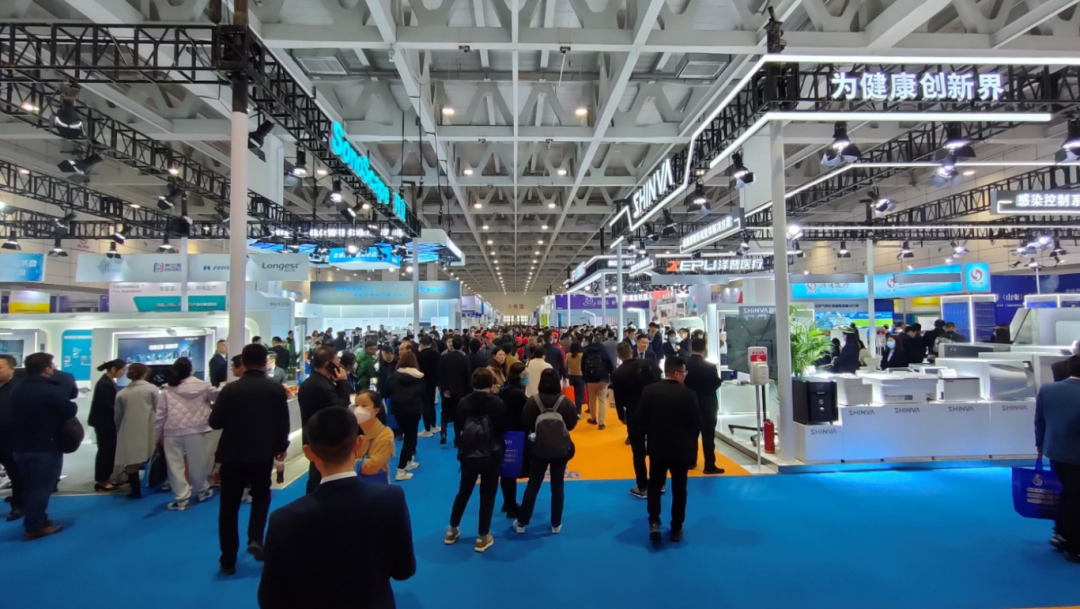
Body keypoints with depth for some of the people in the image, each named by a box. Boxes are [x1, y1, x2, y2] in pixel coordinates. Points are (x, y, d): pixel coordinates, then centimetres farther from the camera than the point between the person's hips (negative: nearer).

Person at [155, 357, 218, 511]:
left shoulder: (167, 390, 3)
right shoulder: (201, 386, 0)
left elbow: (160, 414, 4)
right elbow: (217, 394, 15)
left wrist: (158, 433, 14)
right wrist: (226, 387, 35)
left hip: (172, 432, 0)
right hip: (195, 430, 0)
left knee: (175, 465, 5)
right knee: (197, 462, 12)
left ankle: (181, 498, 6)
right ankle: (202, 490, 29)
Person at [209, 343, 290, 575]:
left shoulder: (231, 389, -9)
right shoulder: (276, 388, -7)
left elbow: (214, 422, -5)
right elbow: (283, 422, -4)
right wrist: (281, 446, 12)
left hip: (233, 453, -1)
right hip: (263, 453, 1)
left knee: (229, 505, 11)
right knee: (261, 495, 23)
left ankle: (228, 560, 15)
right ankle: (255, 539, 7)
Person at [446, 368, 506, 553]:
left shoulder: (464, 402, -7)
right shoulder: (497, 403, -14)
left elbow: (457, 426, 2)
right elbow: (503, 428, -9)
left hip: (468, 454, 3)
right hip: (491, 455, -3)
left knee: (463, 491, 20)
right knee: (488, 495, 9)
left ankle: (452, 530, 29)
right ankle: (482, 537, 13)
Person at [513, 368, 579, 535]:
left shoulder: (533, 401, -16)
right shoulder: (565, 402, -15)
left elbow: (525, 424, -8)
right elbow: (572, 424, -4)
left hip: (539, 450, 0)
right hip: (560, 450, 0)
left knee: (532, 485, 12)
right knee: (557, 486, 13)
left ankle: (521, 523, 19)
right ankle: (556, 524, 22)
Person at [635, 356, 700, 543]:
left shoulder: (649, 391, -8)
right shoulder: (688, 394, -14)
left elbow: (641, 419, -2)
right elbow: (696, 423, -6)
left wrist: (641, 438, 14)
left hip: (657, 447, 1)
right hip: (681, 449, -1)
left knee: (655, 486, 16)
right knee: (679, 489, 13)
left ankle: (654, 523, 4)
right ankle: (676, 528, 20)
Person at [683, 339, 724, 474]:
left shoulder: (684, 365, -6)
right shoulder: (709, 366, -16)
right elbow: (716, 384, -5)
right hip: (707, 404, -4)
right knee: (708, 435, 0)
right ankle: (709, 466, 3)